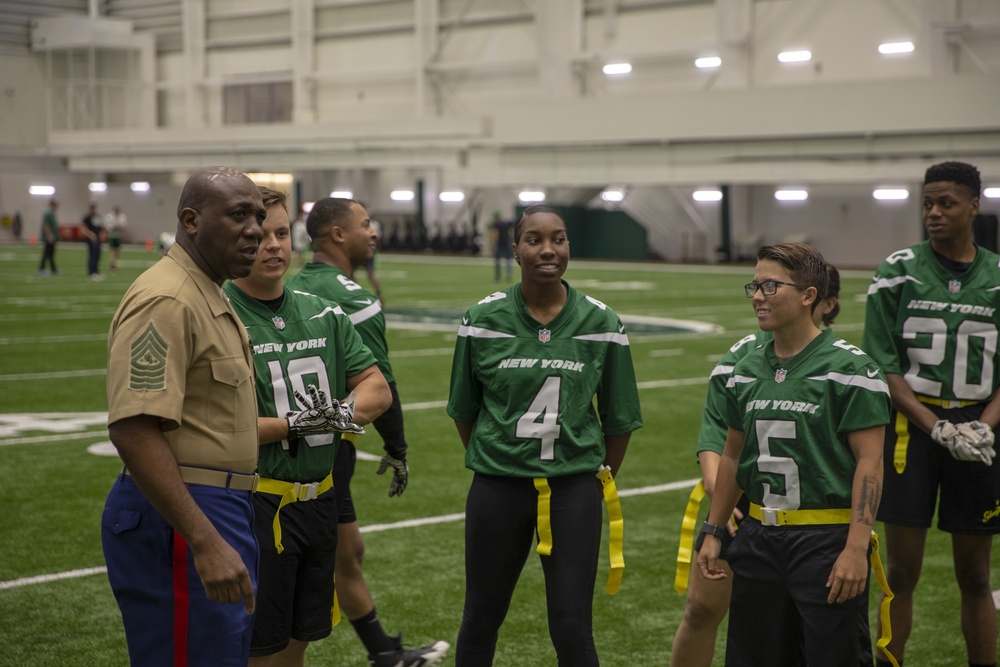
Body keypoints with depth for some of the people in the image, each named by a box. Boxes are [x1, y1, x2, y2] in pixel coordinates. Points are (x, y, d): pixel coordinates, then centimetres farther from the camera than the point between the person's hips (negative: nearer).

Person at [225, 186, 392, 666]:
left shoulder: (324, 315, 9)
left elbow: (377, 388, 10)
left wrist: (343, 413, -10)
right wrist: (293, 425, -21)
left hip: (319, 498, 6)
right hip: (256, 505, -6)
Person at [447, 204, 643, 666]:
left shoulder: (602, 325, -2)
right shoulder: (482, 321, -3)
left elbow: (619, 420, 7)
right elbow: (463, 410, 8)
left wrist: (601, 481, 9)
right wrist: (492, 462, 9)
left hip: (573, 490, 0)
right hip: (497, 488, 1)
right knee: (481, 620, 12)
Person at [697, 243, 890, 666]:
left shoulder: (850, 368, -9)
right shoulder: (746, 370, 10)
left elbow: (869, 461, -12)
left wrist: (856, 547, -18)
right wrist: (713, 532, 17)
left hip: (827, 540, -6)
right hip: (759, 537, 6)